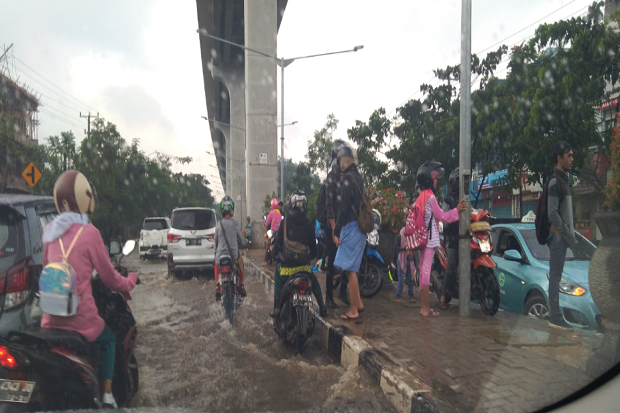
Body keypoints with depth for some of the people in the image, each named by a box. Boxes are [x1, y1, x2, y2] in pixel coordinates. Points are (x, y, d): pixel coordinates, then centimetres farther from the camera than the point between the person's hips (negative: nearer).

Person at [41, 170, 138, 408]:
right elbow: (110, 278, -4)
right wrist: (131, 281, 15)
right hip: (81, 319, -4)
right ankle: (107, 395, 14)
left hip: (50, 319, 5)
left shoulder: (51, 231, 5)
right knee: (109, 340, 22)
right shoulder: (89, 233, -12)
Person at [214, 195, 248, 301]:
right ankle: (241, 286, 25)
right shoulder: (236, 224, -7)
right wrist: (246, 242, 23)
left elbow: (216, 241, 4)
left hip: (221, 254, 0)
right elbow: (242, 241, 0)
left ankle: (218, 287, 13)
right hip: (234, 254, 0)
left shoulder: (218, 225, -5)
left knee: (217, 267, 31)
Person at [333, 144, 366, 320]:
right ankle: (358, 303, 26)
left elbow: (343, 207, -18)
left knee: (349, 270, -3)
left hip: (351, 228, -9)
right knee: (351, 268, 19)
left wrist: (337, 231, -14)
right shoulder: (358, 177, 14)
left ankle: (353, 311, 4)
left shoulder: (347, 178, -13)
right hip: (359, 228, 9)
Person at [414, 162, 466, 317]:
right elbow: (441, 216, -7)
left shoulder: (420, 197, 17)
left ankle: (424, 306, 15)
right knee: (426, 271, -8)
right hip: (430, 238, -9)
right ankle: (426, 308, -5)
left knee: (423, 270, 10)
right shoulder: (430, 196, -10)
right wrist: (457, 210, 3)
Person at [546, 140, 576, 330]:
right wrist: (568, 235, -17)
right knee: (555, 276, -5)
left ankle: (555, 315, 23)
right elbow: (552, 213, -19)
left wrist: (570, 235, 13)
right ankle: (555, 317, -1)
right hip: (558, 236, -9)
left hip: (563, 236, 9)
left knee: (557, 276, 14)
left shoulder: (563, 180, 17)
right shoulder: (555, 182, -13)